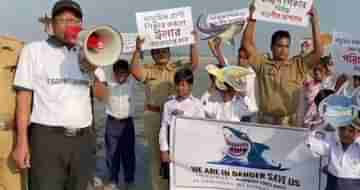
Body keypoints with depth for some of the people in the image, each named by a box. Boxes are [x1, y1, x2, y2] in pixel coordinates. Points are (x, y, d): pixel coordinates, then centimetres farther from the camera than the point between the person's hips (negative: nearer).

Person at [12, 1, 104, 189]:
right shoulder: (34, 50, 0)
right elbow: (24, 95, -4)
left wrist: (93, 71, -7)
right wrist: (22, 141, -10)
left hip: (84, 139, 5)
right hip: (47, 137, -4)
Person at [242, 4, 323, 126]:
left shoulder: (298, 65, 5)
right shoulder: (262, 64, 4)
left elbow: (318, 52, -4)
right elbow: (247, 43, -1)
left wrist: (315, 21, -6)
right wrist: (252, 17, -6)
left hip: (289, 122, 0)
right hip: (265, 121, 0)